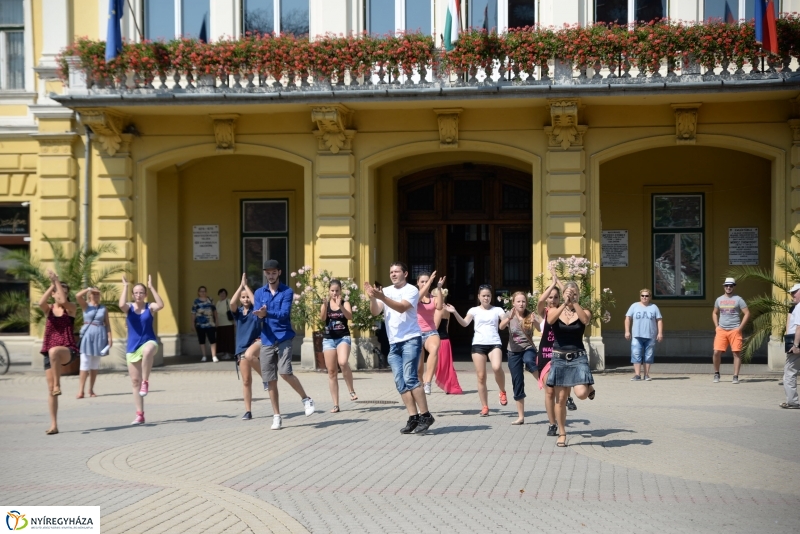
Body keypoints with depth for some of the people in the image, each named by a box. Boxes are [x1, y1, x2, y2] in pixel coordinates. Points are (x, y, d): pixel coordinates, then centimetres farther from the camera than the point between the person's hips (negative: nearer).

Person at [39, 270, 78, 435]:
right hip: (49, 352, 4)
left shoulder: (71, 308, 1)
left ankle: (58, 384, -27)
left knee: (54, 351, -42)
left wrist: (57, 280, -16)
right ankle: (54, 425, 8)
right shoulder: (49, 309, 8)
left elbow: (63, 301, -21)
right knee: (50, 389, 1)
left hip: (68, 351, -4)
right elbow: (40, 303, -15)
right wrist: (52, 285, -14)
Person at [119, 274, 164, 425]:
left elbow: (161, 305, -22)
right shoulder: (129, 307, 2)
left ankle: (146, 381, -26)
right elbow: (121, 305, -22)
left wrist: (151, 287, -20)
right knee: (135, 381, 4)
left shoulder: (150, 307, 0)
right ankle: (140, 415, 11)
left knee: (148, 350, -43)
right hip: (132, 348, 3)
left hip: (149, 342, -3)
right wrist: (125, 286, -17)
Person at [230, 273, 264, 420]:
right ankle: (248, 411, 9)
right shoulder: (238, 312, 10)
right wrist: (241, 285, -10)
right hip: (242, 347, 4)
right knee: (246, 380, 2)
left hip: (257, 342, -4)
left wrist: (246, 285, -8)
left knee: (249, 355, -40)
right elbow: (231, 303, -11)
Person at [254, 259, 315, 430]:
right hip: (267, 341, 4)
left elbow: (284, 314, -15)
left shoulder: (287, 292, -2)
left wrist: (267, 313, -31)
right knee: (271, 381, 3)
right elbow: (256, 315, 1)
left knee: (285, 373, -20)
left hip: (284, 338, -4)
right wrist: (260, 315, -23)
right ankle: (277, 416, 12)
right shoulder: (259, 293, 10)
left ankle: (306, 399, 3)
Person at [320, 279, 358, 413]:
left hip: (343, 337, -2)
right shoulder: (325, 304, 7)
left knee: (343, 362, -30)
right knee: (331, 371, 1)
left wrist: (340, 306, -28)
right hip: (328, 339, 2)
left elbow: (350, 316, -14)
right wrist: (325, 305, -27)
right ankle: (335, 404, 5)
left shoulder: (345, 303, 4)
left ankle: (351, 390, -9)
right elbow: (322, 318, -11)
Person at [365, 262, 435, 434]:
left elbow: (402, 307, -21)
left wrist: (382, 297, -31)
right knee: (400, 383, 1)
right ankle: (413, 418, 5)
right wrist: (372, 297, -17)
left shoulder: (411, 290, -4)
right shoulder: (386, 291, 13)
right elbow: (375, 312, 2)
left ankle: (426, 416, -7)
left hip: (410, 340, -6)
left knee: (410, 379, -14)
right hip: (394, 343, 6)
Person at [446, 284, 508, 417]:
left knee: (497, 367, -29)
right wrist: (455, 313, -20)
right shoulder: (474, 310, 8)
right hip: (478, 344, 1)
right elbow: (465, 323, -6)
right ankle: (484, 407, 10)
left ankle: (502, 392, -2)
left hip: (494, 343, -1)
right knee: (481, 376, 1)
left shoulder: (497, 310, 8)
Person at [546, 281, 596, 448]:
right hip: (559, 358, 1)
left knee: (581, 394, -19)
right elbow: (550, 320, -20)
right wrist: (564, 303, -29)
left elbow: (585, 320, -21)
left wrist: (574, 302, -27)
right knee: (561, 399, 3)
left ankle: (589, 388, 18)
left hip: (578, 357, -1)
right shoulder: (554, 311, 3)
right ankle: (562, 434, 15)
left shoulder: (584, 312, 3)